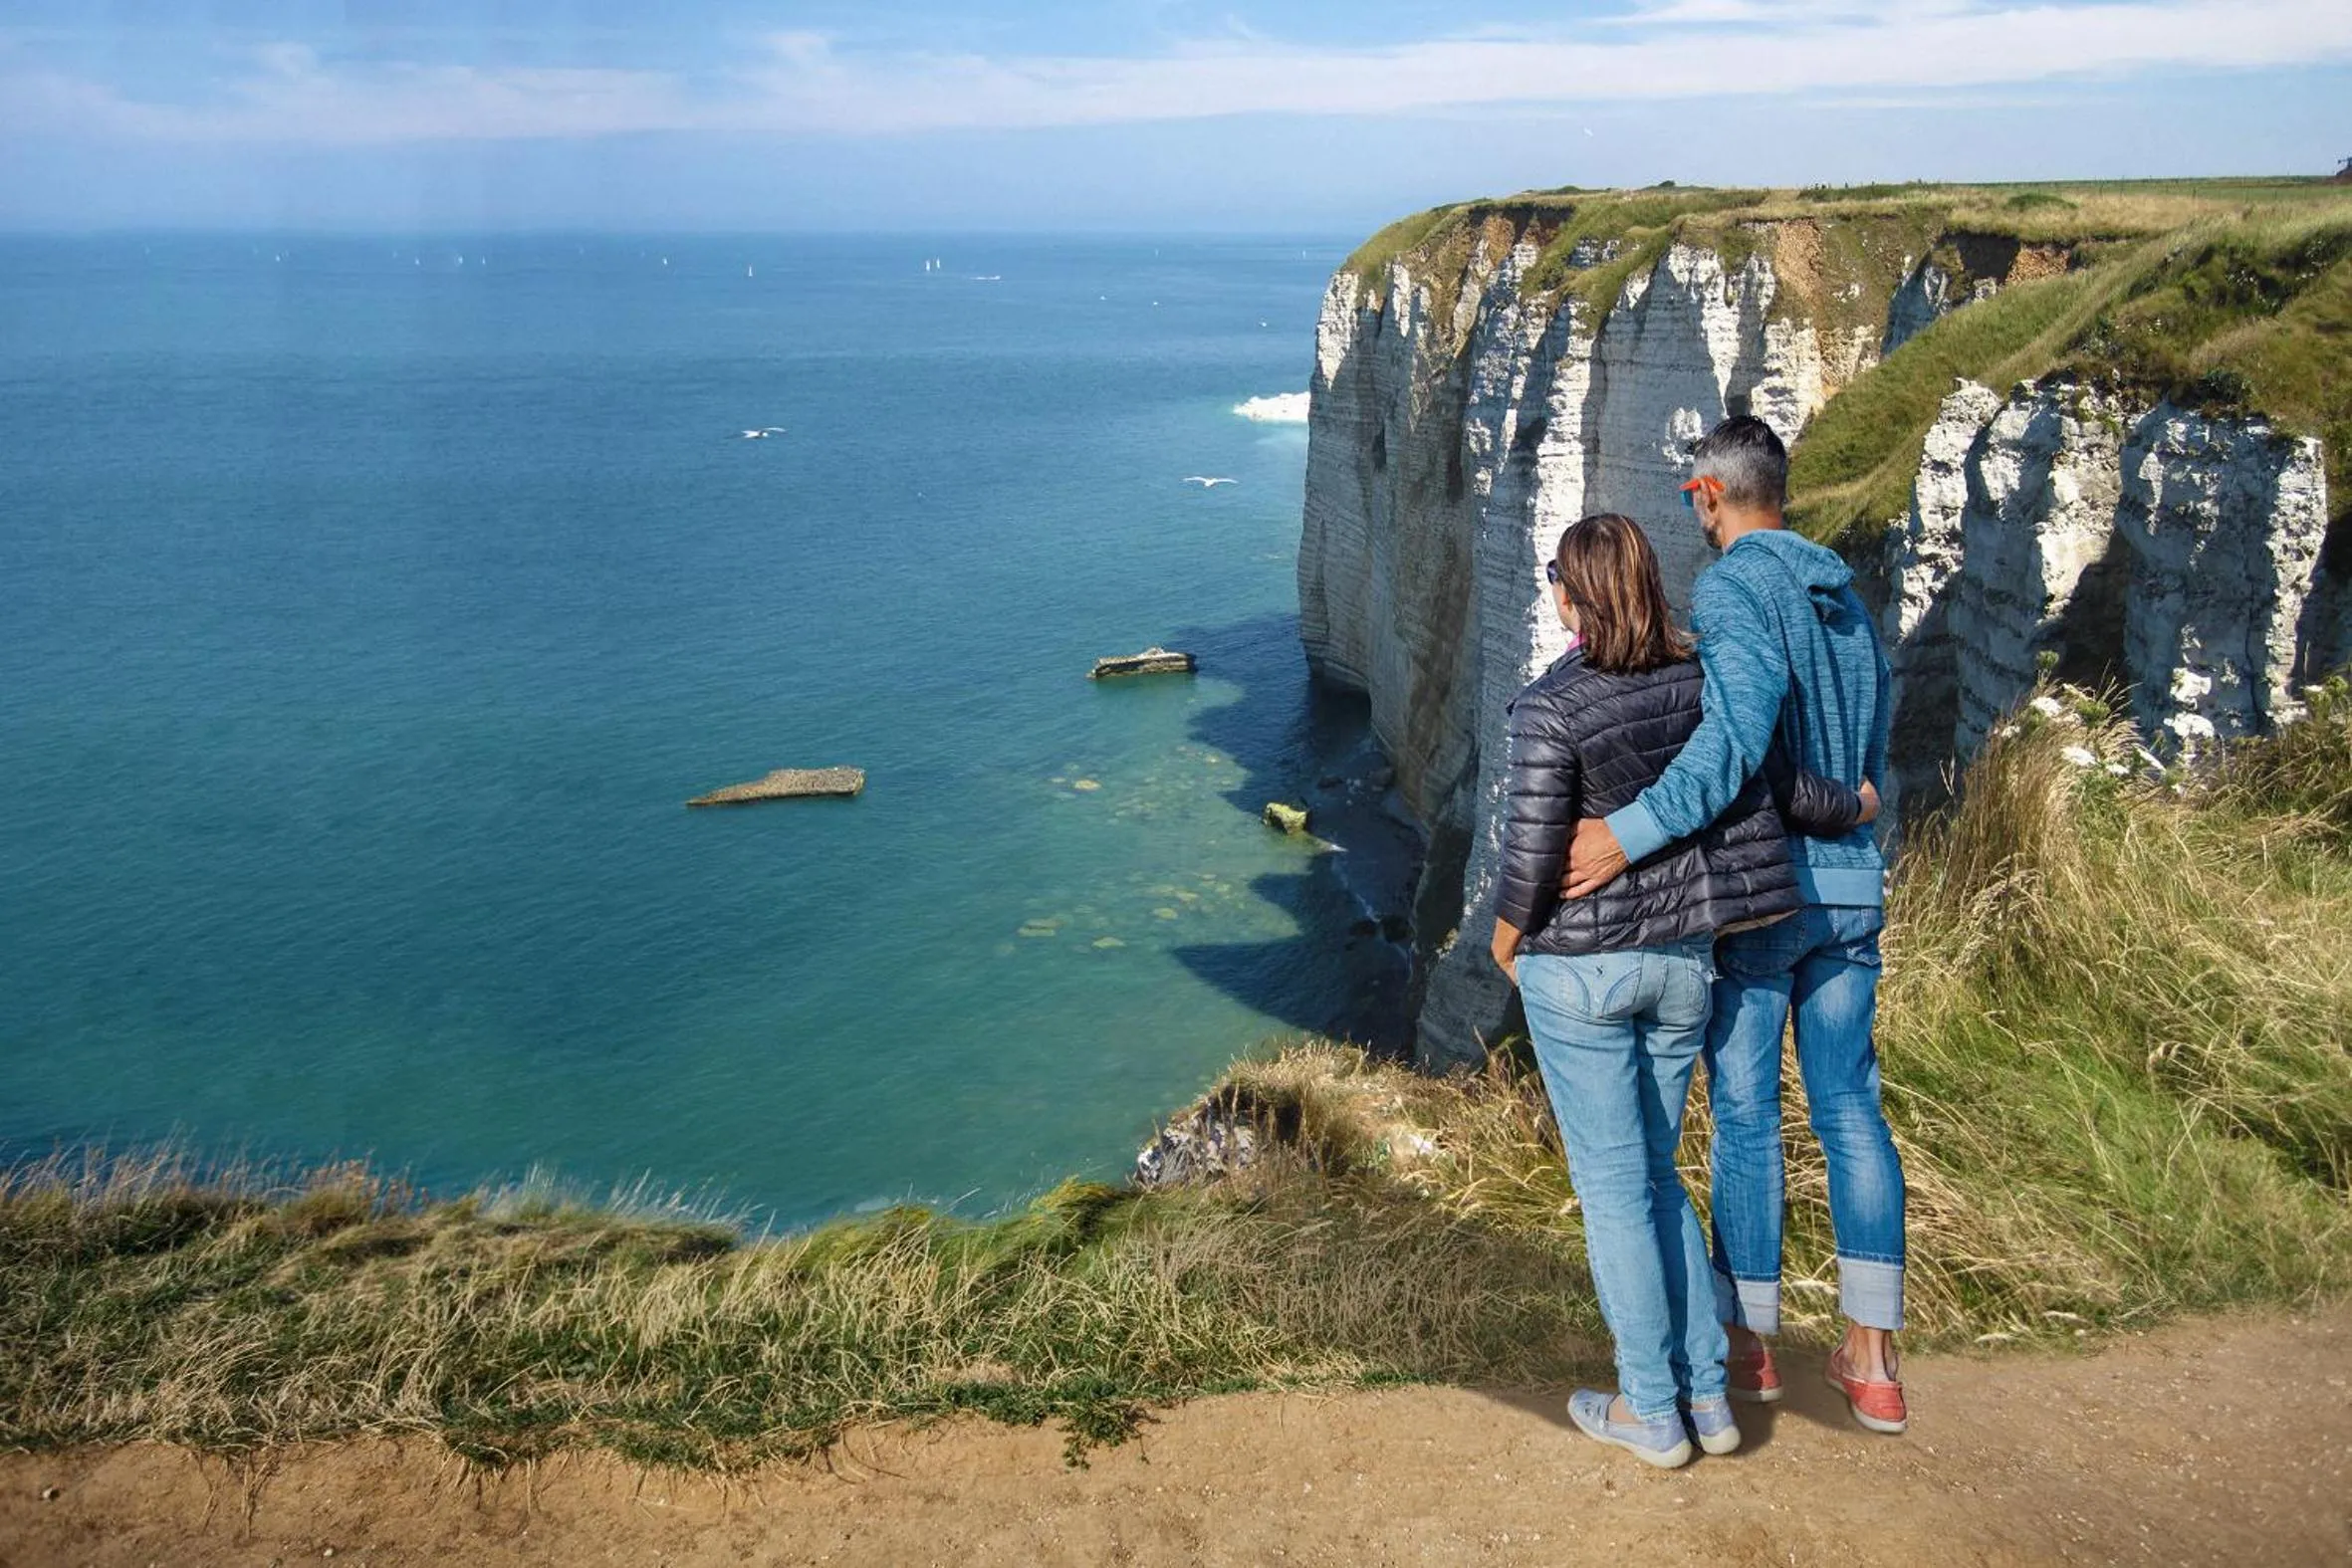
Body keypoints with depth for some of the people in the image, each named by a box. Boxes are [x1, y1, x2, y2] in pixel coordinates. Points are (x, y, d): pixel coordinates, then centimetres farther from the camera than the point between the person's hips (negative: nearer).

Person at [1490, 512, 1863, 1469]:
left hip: (1579, 967, -6)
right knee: (1655, 1173, 19)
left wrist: (1506, 937, 2)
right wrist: (1855, 808, 22)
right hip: (1684, 959, 6)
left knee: (1613, 1186, 6)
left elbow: (1531, 852, -17)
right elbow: (1776, 789, 2)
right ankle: (1708, 1393, 23)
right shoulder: (1699, 682, -2)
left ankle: (1652, 1412, 17)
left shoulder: (1552, 707, -18)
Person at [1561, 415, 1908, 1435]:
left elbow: (1739, 734, -30)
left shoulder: (1730, 589, -13)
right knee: (1850, 1109, 11)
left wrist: (1630, 833, -35)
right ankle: (1870, 1359, 14)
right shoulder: (1846, 599, 13)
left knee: (1744, 1114, 4)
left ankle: (1748, 1349, 15)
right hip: (1851, 884, 7)